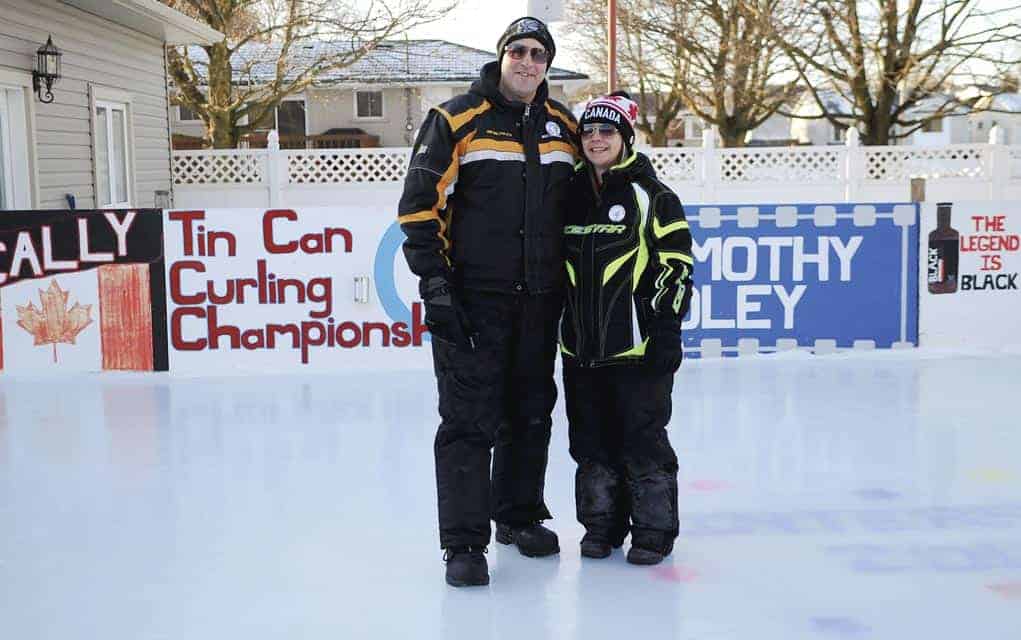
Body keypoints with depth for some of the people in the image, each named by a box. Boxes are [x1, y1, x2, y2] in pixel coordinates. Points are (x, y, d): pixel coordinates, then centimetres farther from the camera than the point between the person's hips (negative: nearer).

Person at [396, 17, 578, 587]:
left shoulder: (564, 126, 10)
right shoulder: (457, 120, -6)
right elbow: (420, 203, -8)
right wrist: (434, 281, -14)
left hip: (538, 301, 5)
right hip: (472, 297, -5)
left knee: (532, 412, 14)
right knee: (469, 417, -5)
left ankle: (520, 516, 31)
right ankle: (464, 542, 3)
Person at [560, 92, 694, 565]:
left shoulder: (651, 196, -4)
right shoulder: (571, 195, 11)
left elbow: (676, 264, -6)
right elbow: (555, 264, 18)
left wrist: (667, 329, -12)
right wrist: (553, 324, 15)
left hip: (637, 343, -5)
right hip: (581, 344, 5)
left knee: (643, 436, 1)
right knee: (591, 438, 12)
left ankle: (654, 530, 14)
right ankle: (601, 524, 26)